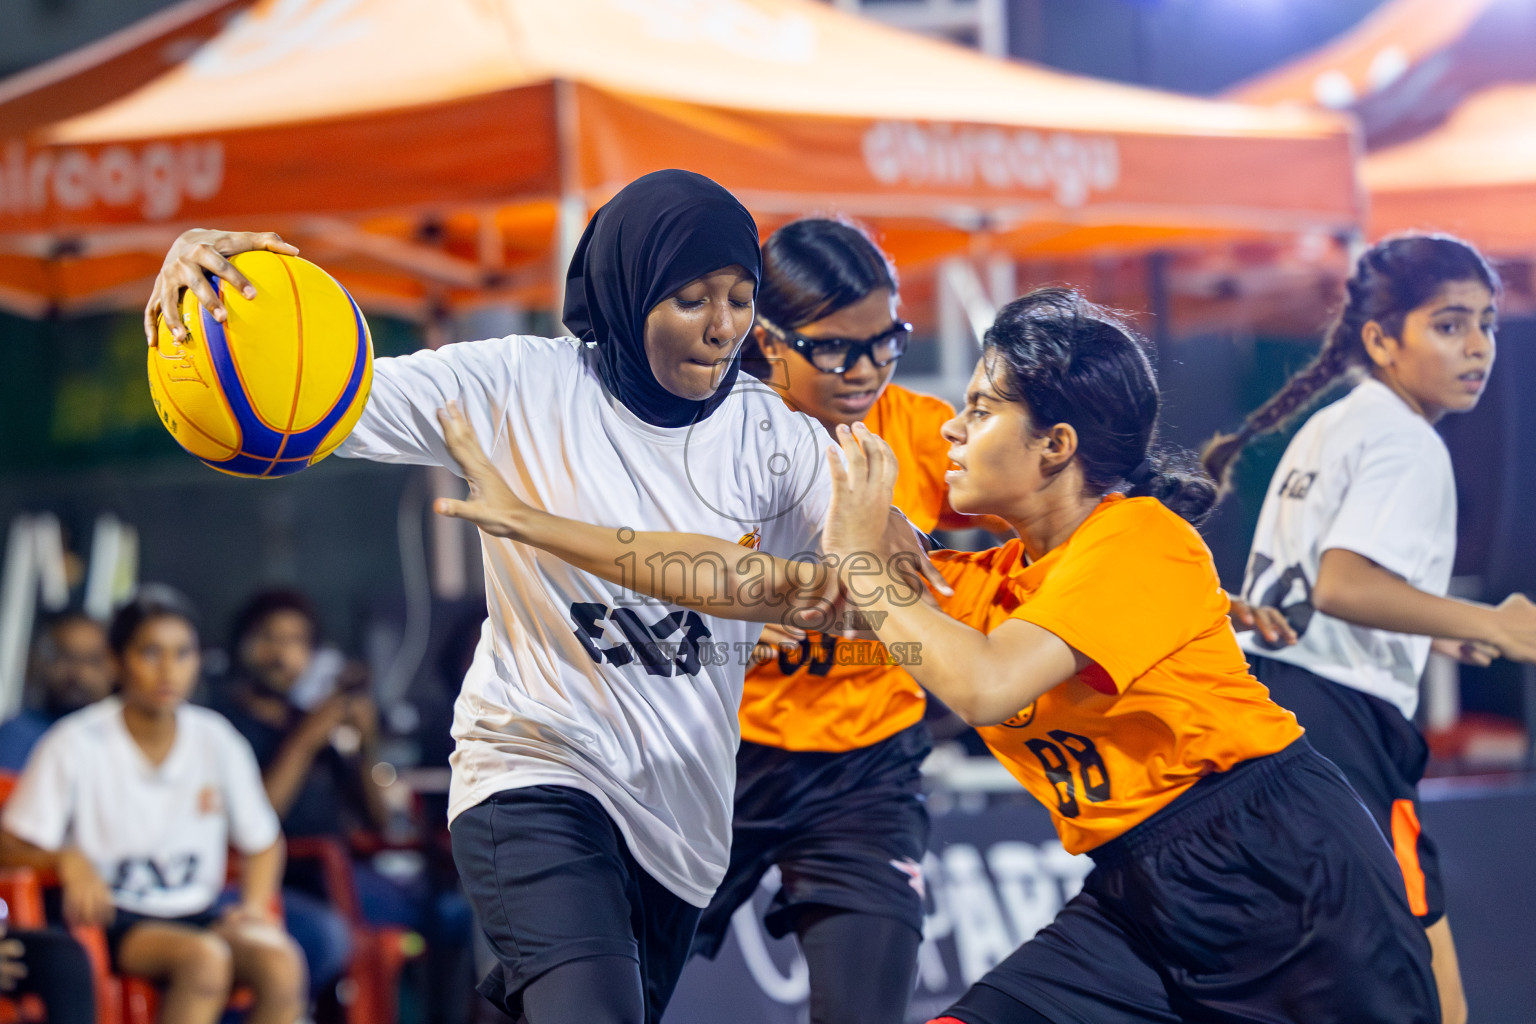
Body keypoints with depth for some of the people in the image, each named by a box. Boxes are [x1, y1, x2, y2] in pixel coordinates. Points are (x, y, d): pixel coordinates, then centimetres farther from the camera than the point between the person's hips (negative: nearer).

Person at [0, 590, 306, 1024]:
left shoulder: (217, 741, 5)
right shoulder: (75, 744, -6)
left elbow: (263, 841, 17)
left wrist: (255, 904, -2)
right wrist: (67, 859, -28)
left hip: (198, 912, 4)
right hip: (113, 919, -4)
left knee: (281, 960, -28)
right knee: (206, 957, -35)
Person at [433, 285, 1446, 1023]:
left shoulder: (1136, 540, -13)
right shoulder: (992, 579, 8)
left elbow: (986, 689, -29)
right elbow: (745, 577, 7)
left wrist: (865, 561, -15)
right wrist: (533, 523, 5)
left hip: (1280, 865, -8)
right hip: (1141, 889, 8)